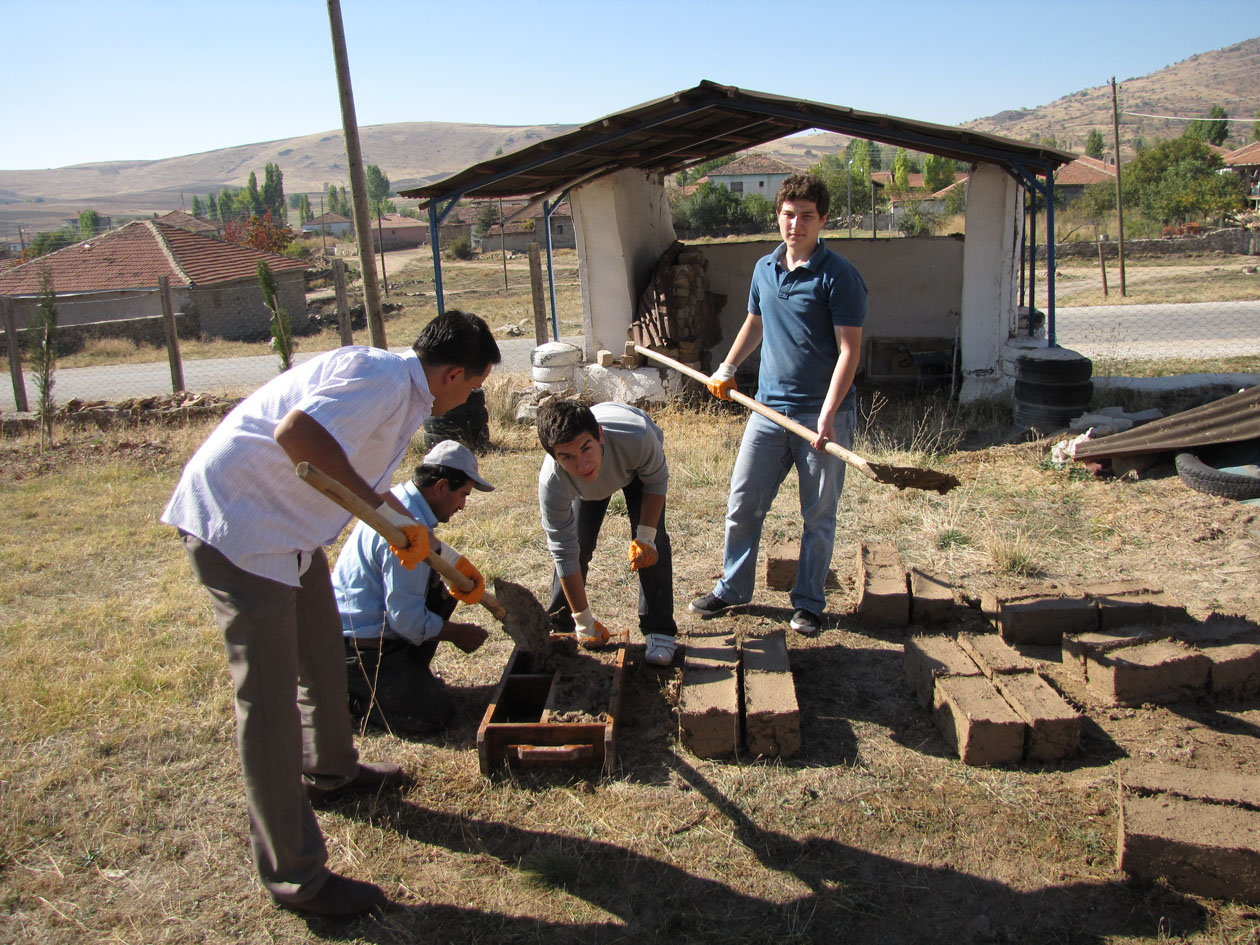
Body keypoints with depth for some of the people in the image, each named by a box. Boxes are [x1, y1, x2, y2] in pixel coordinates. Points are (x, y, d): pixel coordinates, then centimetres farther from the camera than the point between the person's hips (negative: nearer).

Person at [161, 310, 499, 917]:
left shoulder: (403, 393, 12)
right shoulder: (381, 379, -21)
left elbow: (364, 483, 26)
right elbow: (296, 433, -38)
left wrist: (441, 555, 33)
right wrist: (382, 509, -31)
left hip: (286, 528, 11)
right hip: (236, 526, -11)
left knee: (322, 653, 25)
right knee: (270, 697, -5)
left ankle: (329, 770, 49)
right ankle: (294, 876, 6)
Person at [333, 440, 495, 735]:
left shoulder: (395, 499, 5)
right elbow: (407, 619, -24)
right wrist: (458, 633, -9)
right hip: (359, 649, -10)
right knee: (434, 714, -11)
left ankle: (411, 675, 17)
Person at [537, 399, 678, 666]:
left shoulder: (638, 438, -47)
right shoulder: (552, 484, -41)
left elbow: (657, 482, -21)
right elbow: (565, 553, -29)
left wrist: (645, 536, -25)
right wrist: (584, 623, -22)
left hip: (637, 464, 0)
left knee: (654, 543, -13)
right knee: (577, 543, -3)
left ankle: (659, 632, -1)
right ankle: (557, 625, 20)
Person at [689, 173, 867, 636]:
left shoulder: (838, 276, -10)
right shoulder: (764, 269, 9)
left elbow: (849, 350, -15)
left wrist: (826, 416, -23)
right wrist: (727, 367, 24)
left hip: (822, 414, -5)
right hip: (769, 408, 5)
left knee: (818, 516, 8)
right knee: (742, 503, 9)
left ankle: (809, 602, 23)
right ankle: (732, 588, 27)